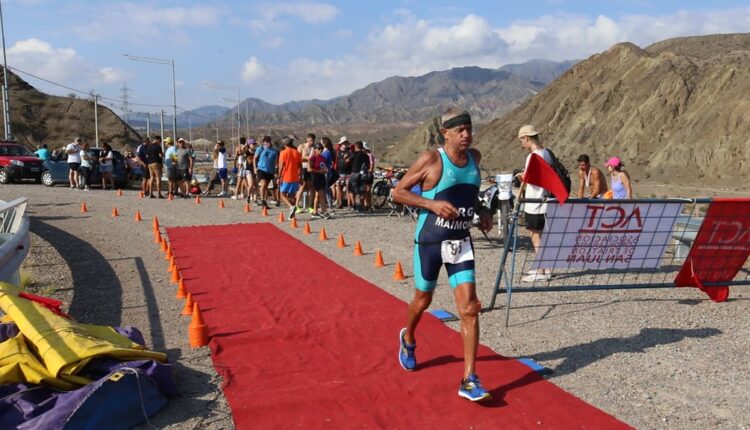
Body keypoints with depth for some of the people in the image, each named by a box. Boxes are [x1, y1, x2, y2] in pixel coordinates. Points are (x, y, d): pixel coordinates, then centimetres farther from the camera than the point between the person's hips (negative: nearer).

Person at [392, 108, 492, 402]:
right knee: (423, 300, 15)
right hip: (430, 241, -4)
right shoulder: (431, 160, -14)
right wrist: (433, 204, -23)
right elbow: (398, 192, -10)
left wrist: (483, 212, 7)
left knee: (469, 307, -7)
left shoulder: (475, 157, 4)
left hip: (461, 242, 4)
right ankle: (408, 339, 48)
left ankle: (469, 380, -1)